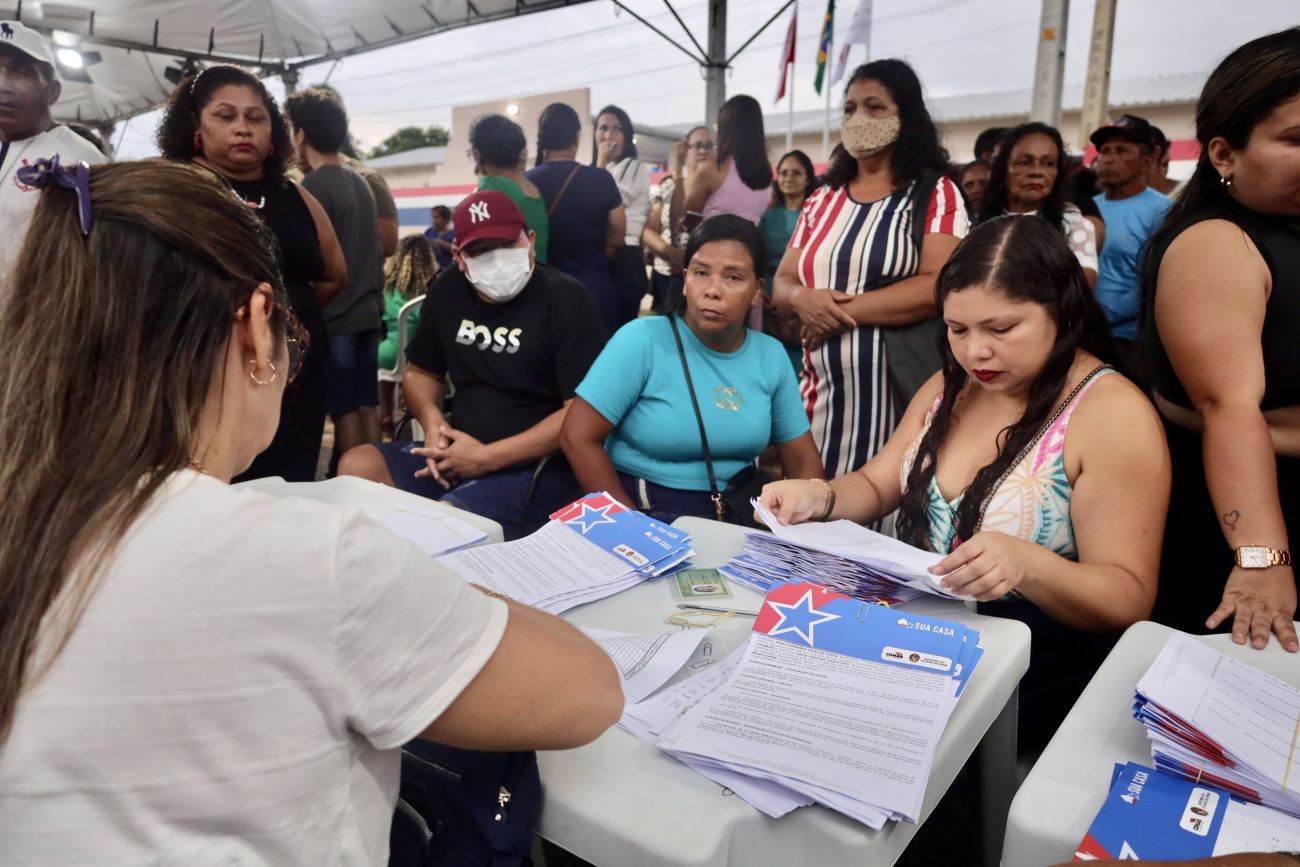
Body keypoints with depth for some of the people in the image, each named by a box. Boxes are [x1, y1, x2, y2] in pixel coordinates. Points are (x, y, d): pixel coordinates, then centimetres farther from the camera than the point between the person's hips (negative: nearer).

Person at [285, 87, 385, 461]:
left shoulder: (313, 186, -12)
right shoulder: (361, 183, 12)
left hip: (334, 317, -8)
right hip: (368, 313, 8)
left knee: (344, 411, -1)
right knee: (366, 406, 11)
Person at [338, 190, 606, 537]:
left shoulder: (564, 299, -11)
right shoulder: (449, 289, 8)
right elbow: (421, 372, 21)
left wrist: (487, 458, -20)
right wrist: (432, 420, -4)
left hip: (540, 467, -6)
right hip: (461, 453, 7)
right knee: (357, 466, -11)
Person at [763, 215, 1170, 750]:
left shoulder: (1114, 414, -14)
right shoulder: (952, 386, 7)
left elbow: (1127, 600, -15)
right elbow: (877, 487, 13)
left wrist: (1028, 565, -35)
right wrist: (821, 498, -10)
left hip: (1035, 670, -6)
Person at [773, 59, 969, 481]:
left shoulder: (935, 193, 1)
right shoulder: (823, 199, 15)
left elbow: (938, 287, -13)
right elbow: (782, 281, 13)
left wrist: (844, 309, -13)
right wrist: (803, 299, -10)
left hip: (898, 390, -4)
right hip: (821, 393, 4)